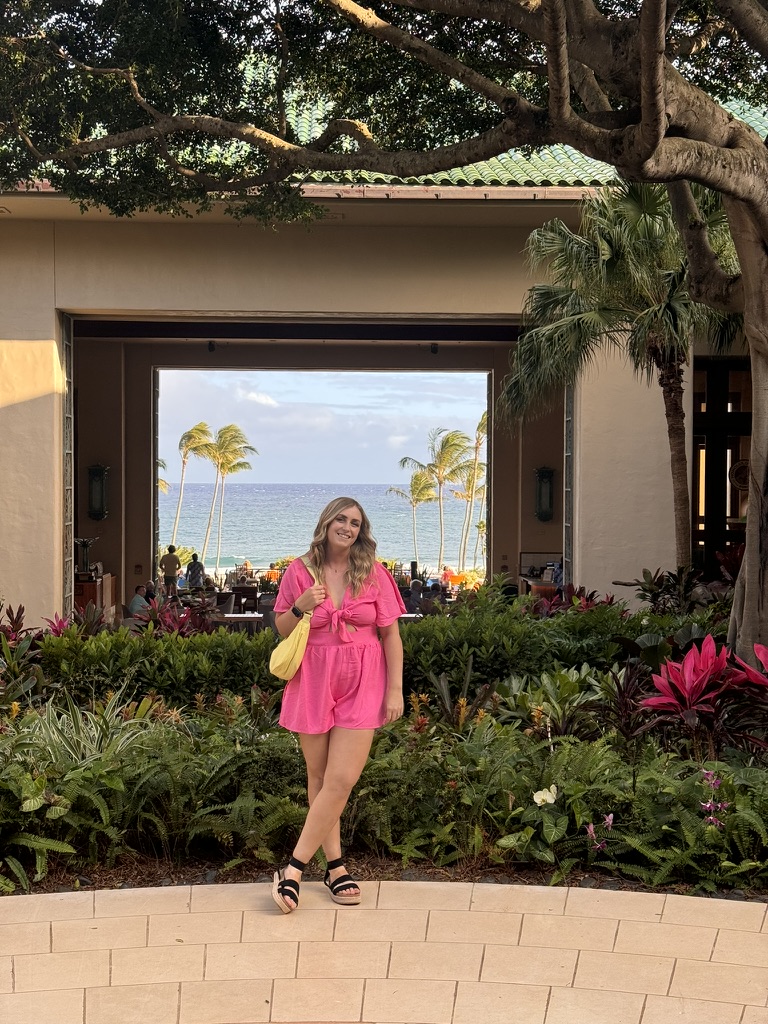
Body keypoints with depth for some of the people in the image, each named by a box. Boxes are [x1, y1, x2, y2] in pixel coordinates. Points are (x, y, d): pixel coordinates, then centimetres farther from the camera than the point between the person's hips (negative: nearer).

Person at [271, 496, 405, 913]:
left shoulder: (373, 573, 1)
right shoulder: (299, 571, 2)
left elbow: (391, 634, 3)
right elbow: (282, 629, 11)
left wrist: (395, 689, -2)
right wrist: (300, 607, -10)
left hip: (361, 685, -1)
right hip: (313, 682, 1)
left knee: (342, 779, -9)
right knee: (319, 777, 6)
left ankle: (293, 870, -2)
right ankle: (335, 865, 17)